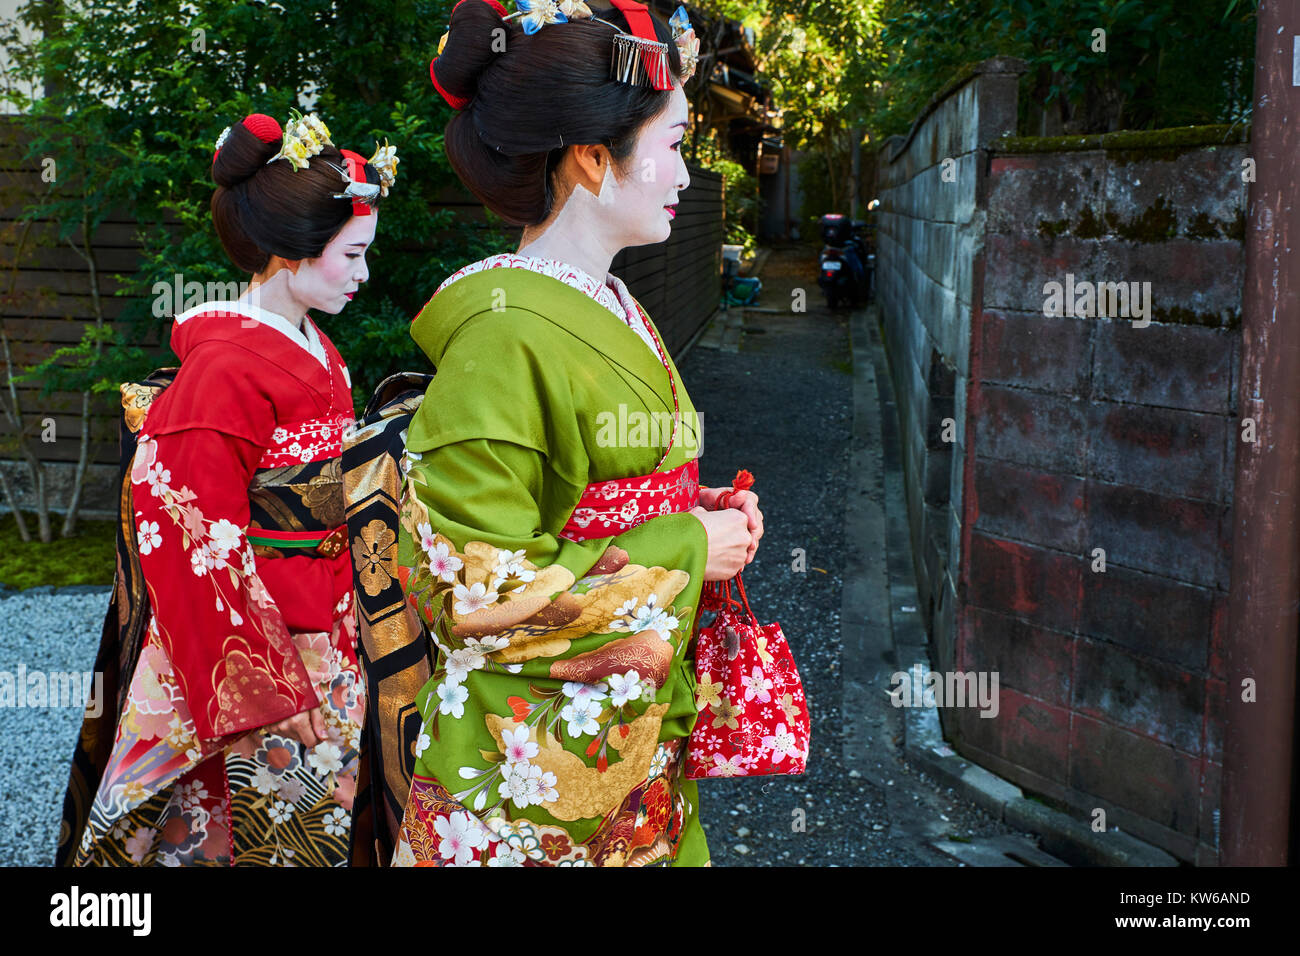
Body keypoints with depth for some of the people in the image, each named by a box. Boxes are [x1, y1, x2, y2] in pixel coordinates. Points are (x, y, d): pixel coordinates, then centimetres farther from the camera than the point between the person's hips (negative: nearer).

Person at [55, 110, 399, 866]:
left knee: (329, 819, 14)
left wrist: (332, 634, 15)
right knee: (258, 825, 2)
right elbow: (199, 546, -19)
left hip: (316, 636, 8)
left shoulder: (317, 352, 10)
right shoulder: (224, 370, -18)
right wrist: (267, 686, -18)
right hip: (245, 641, -8)